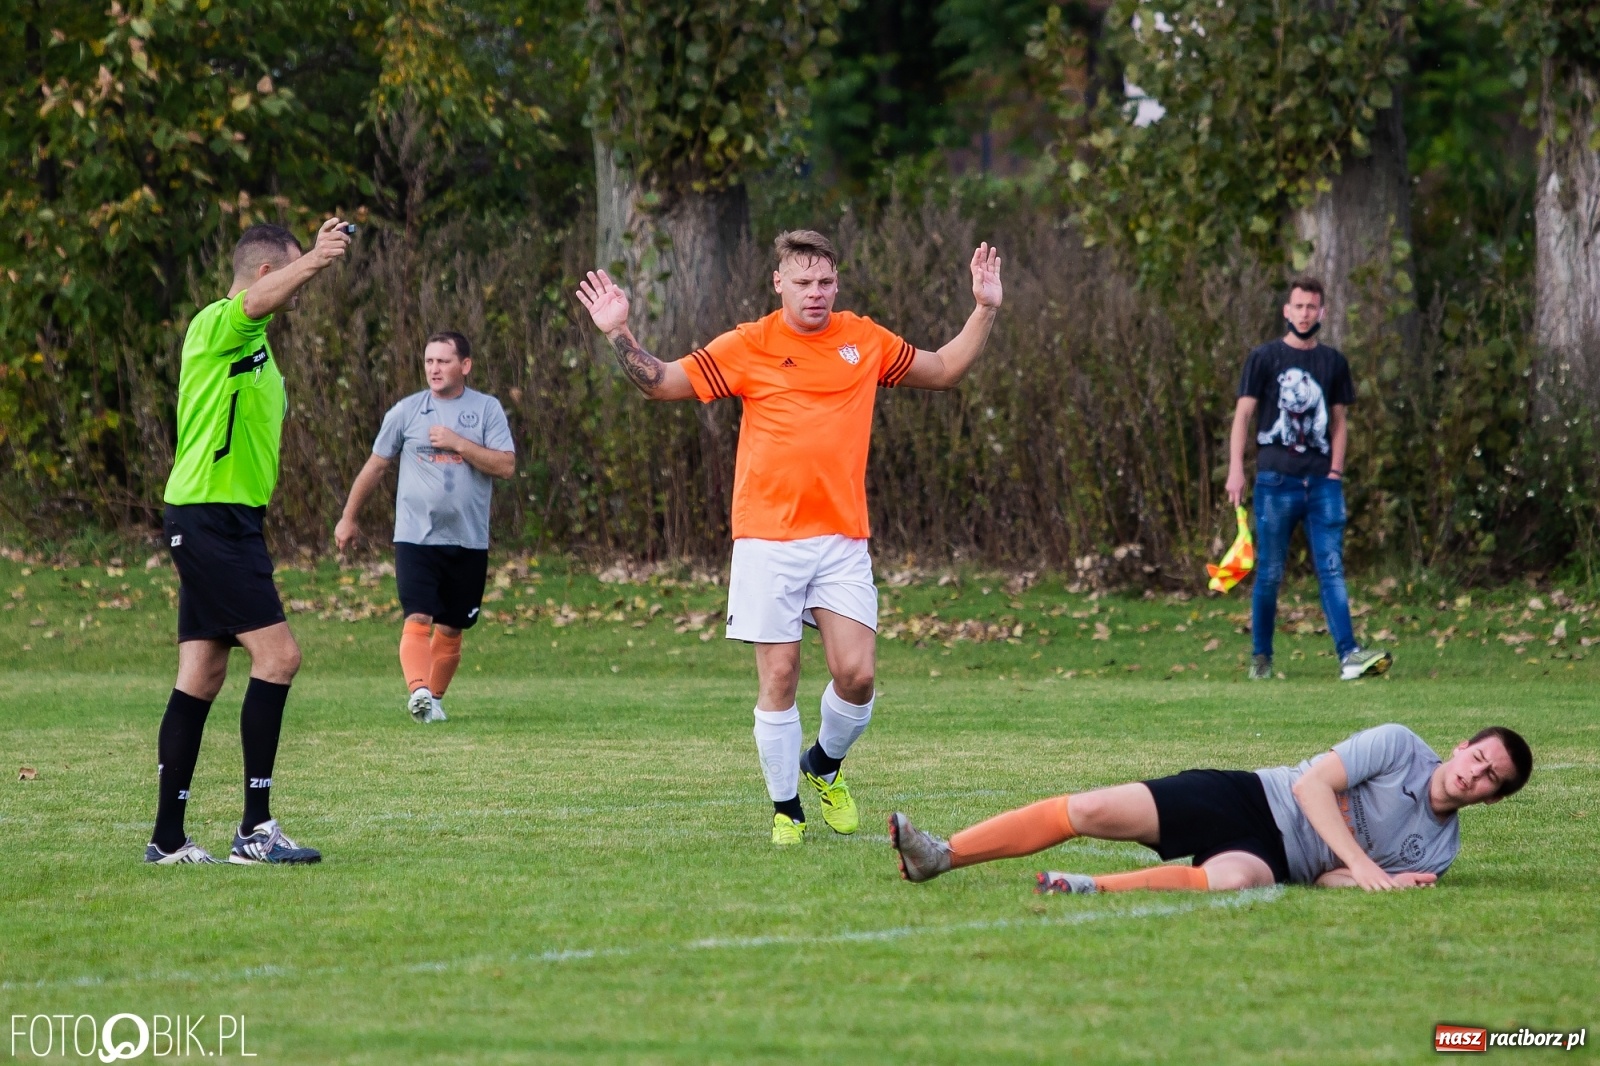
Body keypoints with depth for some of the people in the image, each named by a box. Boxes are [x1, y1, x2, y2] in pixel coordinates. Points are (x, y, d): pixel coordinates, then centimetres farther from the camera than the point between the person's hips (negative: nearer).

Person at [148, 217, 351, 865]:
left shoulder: (251, 344, 21)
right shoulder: (218, 324, -11)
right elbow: (257, 300, -36)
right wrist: (317, 259, -51)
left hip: (226, 521, 10)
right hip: (211, 517, -10)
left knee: (203, 675, 9)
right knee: (277, 655, -15)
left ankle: (168, 839, 11)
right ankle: (255, 830, -14)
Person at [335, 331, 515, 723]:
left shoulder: (487, 409, 2)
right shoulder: (406, 411, 4)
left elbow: (506, 466, -7)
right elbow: (375, 466, 13)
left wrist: (458, 444, -15)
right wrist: (348, 518, 18)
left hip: (468, 541, 1)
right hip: (415, 538, -1)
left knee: (450, 629, 9)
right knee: (418, 619, -19)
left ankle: (434, 698, 22)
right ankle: (419, 691, -34)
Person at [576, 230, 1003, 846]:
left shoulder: (865, 341, 9)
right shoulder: (750, 347, 0)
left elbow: (944, 370, 23)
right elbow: (660, 383, 3)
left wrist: (985, 311, 16)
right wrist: (618, 333, -10)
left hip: (843, 539, 2)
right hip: (767, 542, -2)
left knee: (856, 674, -8)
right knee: (779, 677, -3)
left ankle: (824, 765, 22)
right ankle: (785, 810, 11)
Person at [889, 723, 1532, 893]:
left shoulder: (1437, 851, 6)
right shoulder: (1401, 747, 0)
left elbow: (1329, 880, 4)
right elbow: (1314, 783, -10)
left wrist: (1389, 884, -17)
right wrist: (1363, 863, -20)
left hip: (1276, 860, 0)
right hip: (1249, 799, 0)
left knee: (1233, 879, -40)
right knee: (1091, 811, -16)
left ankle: (1095, 890, -44)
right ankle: (940, 857, -13)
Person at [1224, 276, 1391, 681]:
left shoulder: (1333, 363, 14)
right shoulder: (1265, 358, 4)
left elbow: (1339, 421, 18)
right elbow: (1243, 415, 1)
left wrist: (1335, 470, 5)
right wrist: (1236, 471, -8)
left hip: (1322, 481, 2)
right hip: (1276, 480, -2)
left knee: (1331, 569, -7)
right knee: (1269, 573, 2)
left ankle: (1349, 655, -16)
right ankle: (1260, 658, 12)